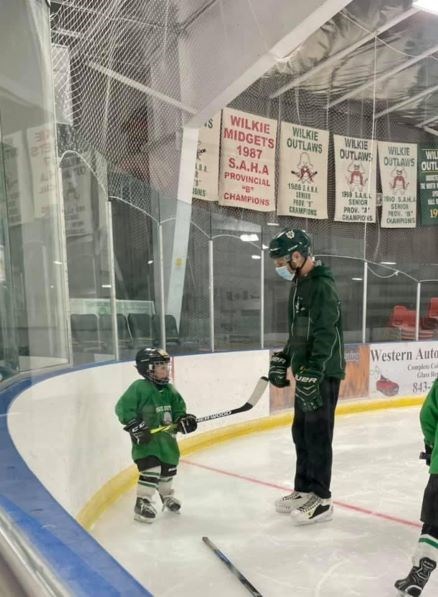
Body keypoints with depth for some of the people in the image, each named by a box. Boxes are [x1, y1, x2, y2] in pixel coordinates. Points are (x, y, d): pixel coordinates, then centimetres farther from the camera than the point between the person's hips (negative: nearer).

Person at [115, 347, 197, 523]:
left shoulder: (169, 389, 4)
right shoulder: (139, 387, -17)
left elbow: (177, 409, 9)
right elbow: (122, 407, -19)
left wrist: (183, 419, -11)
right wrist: (135, 426, -24)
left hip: (166, 436, 7)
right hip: (146, 438, -7)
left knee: (169, 468, 19)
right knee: (151, 469, -15)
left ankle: (166, 495, 43)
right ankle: (142, 504, 1)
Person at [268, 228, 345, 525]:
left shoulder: (323, 286, -17)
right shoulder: (298, 285, 13)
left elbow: (325, 336, -24)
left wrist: (312, 375, -28)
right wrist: (283, 359, 17)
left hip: (323, 373, -10)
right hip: (305, 372, 10)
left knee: (317, 434, -2)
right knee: (301, 432, 15)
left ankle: (321, 498, 11)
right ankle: (303, 489, 28)